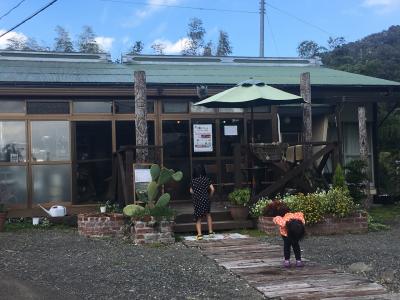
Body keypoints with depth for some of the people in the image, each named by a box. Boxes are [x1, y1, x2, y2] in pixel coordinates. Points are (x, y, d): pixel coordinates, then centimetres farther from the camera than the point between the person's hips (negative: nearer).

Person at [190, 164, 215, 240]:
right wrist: (210, 196, 9)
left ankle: (199, 234, -8)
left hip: (196, 200, 0)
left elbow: (191, 191, 7)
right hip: (205, 199, 0)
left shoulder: (193, 181, -1)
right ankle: (210, 231, 23)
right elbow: (212, 189, -7)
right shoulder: (206, 179, -3)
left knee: (198, 218, 5)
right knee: (208, 214, 21)